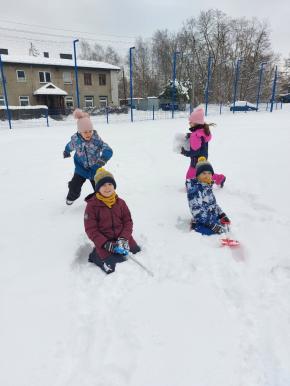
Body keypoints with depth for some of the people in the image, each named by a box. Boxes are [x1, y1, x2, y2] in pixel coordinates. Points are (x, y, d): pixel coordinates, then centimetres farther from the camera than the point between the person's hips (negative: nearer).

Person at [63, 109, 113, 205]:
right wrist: (66, 152, 30)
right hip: (81, 168, 2)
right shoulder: (75, 139, -16)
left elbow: (108, 150, -33)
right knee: (74, 186, 5)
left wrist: (103, 158, -54)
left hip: (95, 169, -2)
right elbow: (70, 146, 8)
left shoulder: (96, 139, -26)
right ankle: (71, 197, 39)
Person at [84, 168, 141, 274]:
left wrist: (124, 238, -15)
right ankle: (96, 256, 10)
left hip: (122, 238, 5)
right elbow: (90, 229, -10)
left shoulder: (120, 203, 2)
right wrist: (105, 244, -20)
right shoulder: (92, 205, -9)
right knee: (111, 267, -17)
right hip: (104, 242, -4)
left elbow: (128, 221, 3)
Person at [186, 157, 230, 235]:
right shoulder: (194, 189, -19)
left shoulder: (208, 186, 8)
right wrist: (212, 224, -27)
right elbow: (197, 211, -24)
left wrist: (222, 215, 8)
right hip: (203, 225, -9)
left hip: (215, 220, 9)